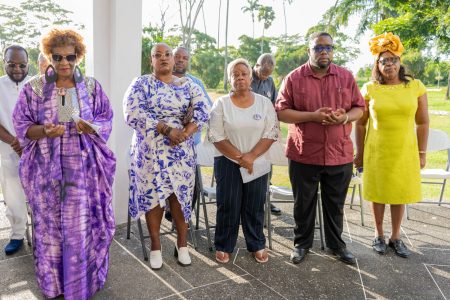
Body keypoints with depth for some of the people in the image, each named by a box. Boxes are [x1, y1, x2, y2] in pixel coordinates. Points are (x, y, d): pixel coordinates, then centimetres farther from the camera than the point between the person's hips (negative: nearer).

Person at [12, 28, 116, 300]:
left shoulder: (92, 86, 3)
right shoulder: (34, 88, 3)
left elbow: (107, 121, 5)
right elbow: (22, 125, 3)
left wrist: (90, 127, -18)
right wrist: (44, 130, -18)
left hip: (82, 166, 0)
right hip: (47, 167, 1)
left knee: (82, 225, 2)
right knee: (49, 223, 8)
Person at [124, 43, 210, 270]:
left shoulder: (187, 85, 8)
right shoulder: (141, 84, 0)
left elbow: (203, 110, -4)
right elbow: (133, 114, -15)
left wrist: (185, 133, -20)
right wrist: (167, 129, -22)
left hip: (181, 151, 2)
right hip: (151, 152, -2)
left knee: (180, 195, 5)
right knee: (153, 195, 5)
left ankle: (182, 244, 22)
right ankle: (155, 246, 21)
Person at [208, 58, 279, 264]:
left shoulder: (264, 103, 2)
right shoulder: (221, 104, -1)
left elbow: (271, 133, -4)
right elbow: (215, 136, -7)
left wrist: (251, 156, -15)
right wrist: (240, 157, -13)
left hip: (258, 164, 1)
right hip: (228, 164, -1)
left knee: (255, 207, 10)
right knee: (227, 206, 6)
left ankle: (257, 246, 26)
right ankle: (223, 246, 22)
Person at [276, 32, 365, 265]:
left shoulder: (346, 77, 5)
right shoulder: (294, 78, -2)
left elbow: (359, 108, 9)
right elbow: (281, 112, -6)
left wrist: (345, 118, -14)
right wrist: (312, 116, -19)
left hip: (340, 154, 2)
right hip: (304, 154, -2)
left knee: (335, 204, 16)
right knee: (304, 203, 12)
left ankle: (336, 243, 34)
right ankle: (302, 243, 30)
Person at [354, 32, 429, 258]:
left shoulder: (416, 86, -1)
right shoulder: (369, 89, -5)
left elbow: (422, 123, 4)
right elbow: (360, 123, 1)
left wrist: (422, 152, 3)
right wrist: (359, 152, 2)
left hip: (405, 152, 1)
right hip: (377, 152, -1)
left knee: (400, 194, 10)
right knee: (378, 193, 10)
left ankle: (395, 237, 27)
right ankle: (379, 235, 28)